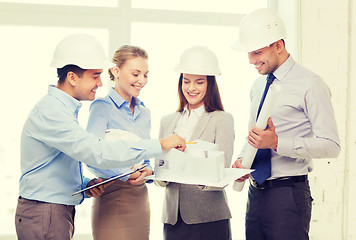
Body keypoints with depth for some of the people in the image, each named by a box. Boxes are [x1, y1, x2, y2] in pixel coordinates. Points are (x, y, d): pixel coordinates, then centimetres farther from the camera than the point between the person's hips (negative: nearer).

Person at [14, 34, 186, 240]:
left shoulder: (65, 109, 14)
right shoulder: (49, 112, -20)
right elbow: (98, 153, -30)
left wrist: (84, 184, 1)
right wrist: (160, 145, -27)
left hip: (62, 211, 9)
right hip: (43, 215, -9)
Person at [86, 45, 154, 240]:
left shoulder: (144, 112, 15)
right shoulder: (102, 107, -6)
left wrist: (148, 171, -3)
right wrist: (126, 174, -28)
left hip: (141, 198, 7)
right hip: (113, 198, -6)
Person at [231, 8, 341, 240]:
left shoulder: (310, 84, -10)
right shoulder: (258, 86, 13)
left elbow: (331, 145, -15)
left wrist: (277, 142, -24)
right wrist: (242, 159, 3)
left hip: (288, 194, -7)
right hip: (256, 193, 7)